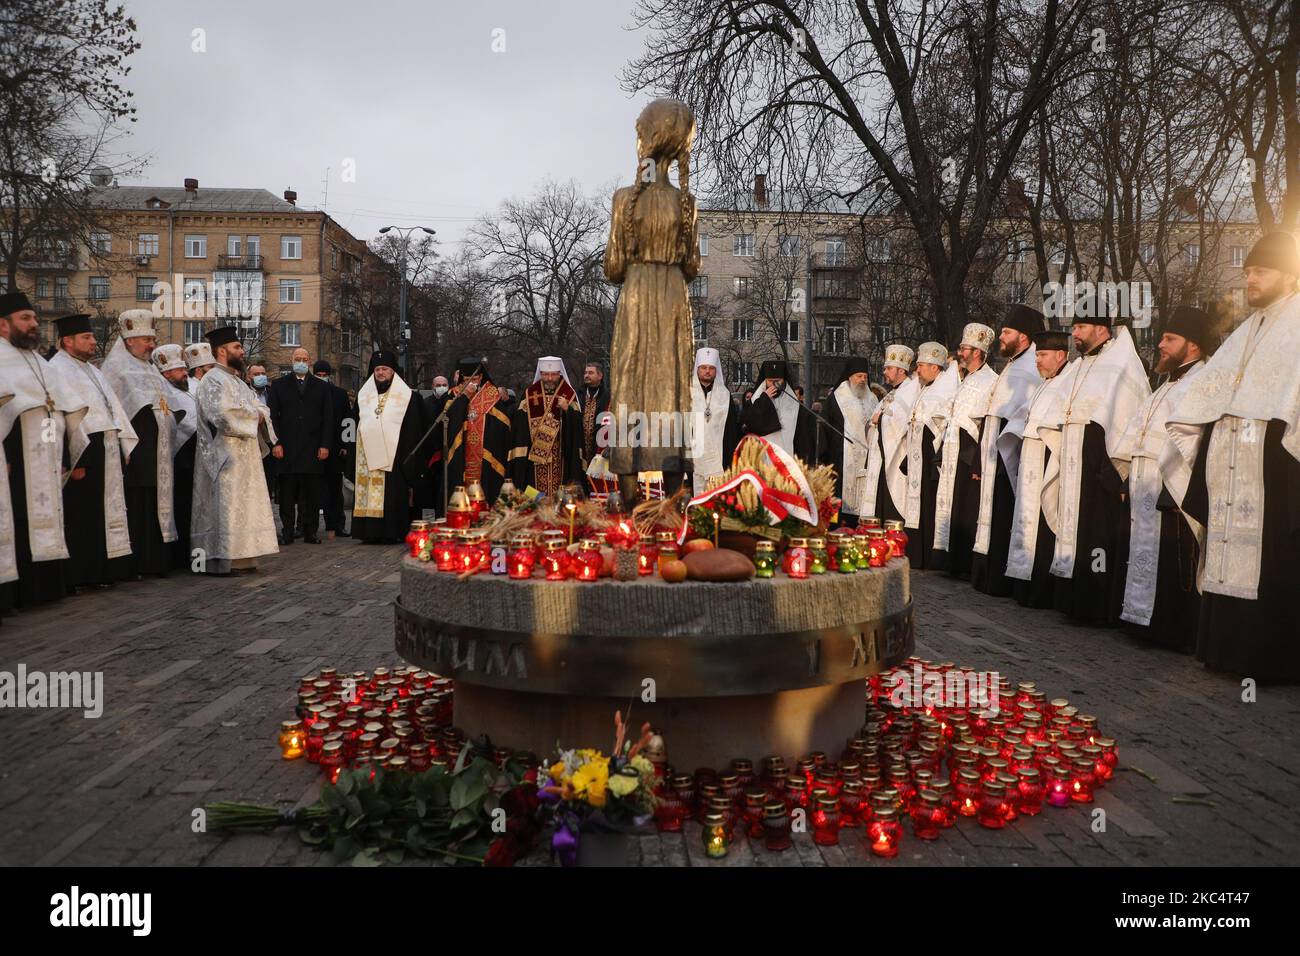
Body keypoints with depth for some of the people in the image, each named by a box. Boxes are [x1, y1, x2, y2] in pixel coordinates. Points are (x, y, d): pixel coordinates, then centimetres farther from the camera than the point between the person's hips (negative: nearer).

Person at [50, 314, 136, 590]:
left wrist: (127, 446, 10)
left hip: (105, 452, 9)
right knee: (80, 516, -3)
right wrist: (75, 461, -23)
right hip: (82, 453, -9)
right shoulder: (57, 370, -8)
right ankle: (78, 575, 3)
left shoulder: (91, 370, 20)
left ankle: (100, 571, 18)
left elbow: (113, 408, 19)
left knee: (102, 514, 11)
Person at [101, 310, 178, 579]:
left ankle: (155, 561, 12)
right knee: (135, 506, -7)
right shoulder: (116, 367, -2)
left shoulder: (151, 368, 21)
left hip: (158, 453, 7)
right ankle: (132, 564, -2)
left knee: (156, 505, 8)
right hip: (135, 453, -7)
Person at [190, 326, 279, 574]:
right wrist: (253, 416, -12)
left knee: (243, 506, 11)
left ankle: (239, 558, 16)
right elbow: (222, 414, -26)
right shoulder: (213, 380, -11)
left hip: (243, 456, 10)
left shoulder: (236, 380, 19)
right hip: (225, 457, -10)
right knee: (227, 507, -9)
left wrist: (259, 415, -5)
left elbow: (261, 409, 18)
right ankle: (222, 561, -5)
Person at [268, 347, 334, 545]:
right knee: (287, 495, 1)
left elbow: (328, 419, 8)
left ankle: (310, 532, 8)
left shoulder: (322, 387, 12)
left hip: (314, 449, 0)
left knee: (312, 495, 1)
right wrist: (275, 443, -5)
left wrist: (325, 445, -2)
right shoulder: (279, 385, 11)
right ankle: (287, 532, 7)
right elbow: (272, 416, 6)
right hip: (287, 449, 0)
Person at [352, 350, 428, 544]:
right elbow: (357, 425, 19)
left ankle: (392, 532, 0)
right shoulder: (364, 395, 15)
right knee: (369, 493, -1)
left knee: (393, 494, -5)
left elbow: (413, 431, 1)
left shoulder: (406, 396, 3)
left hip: (394, 456, -3)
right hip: (369, 455, 3)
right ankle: (371, 532, 3)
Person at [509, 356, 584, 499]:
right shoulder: (529, 395, 7)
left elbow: (577, 424, -1)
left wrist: (567, 410, -18)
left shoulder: (569, 396, 6)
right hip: (534, 454, 0)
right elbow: (519, 425, 3)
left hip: (561, 457, 0)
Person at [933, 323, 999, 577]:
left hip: (970, 455, -9)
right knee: (952, 507, 10)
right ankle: (953, 562, 17)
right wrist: (943, 454, 16)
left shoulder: (991, 381, -11)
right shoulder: (966, 381, 17)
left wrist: (978, 463, -21)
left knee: (967, 512, -4)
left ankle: (965, 565, 3)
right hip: (954, 454, 9)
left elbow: (989, 425, -17)